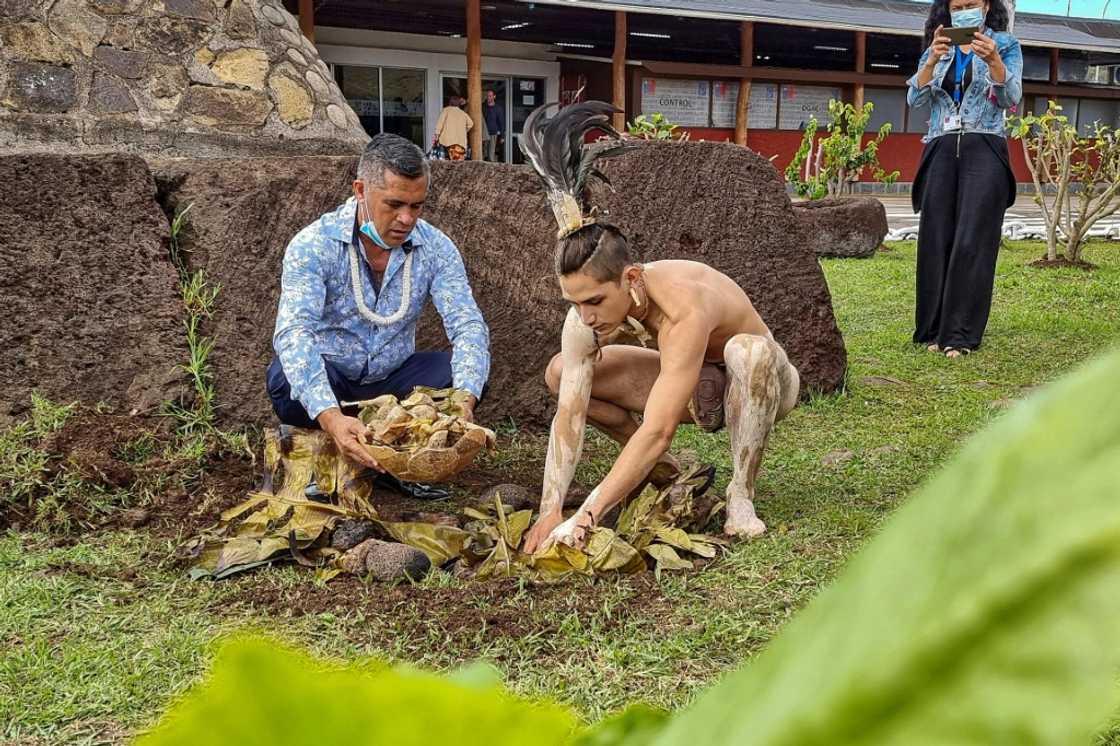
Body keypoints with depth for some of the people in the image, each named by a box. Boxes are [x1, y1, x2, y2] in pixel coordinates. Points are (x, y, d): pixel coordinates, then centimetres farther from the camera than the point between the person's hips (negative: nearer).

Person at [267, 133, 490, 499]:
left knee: (461, 372, -21)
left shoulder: (436, 248, -10)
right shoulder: (313, 245, -21)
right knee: (285, 377, -34)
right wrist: (331, 417, -50)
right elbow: (294, 331, -34)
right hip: (328, 379, -3)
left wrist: (464, 402, -39)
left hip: (391, 379, 3)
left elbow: (468, 325, -18)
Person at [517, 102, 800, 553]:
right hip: (693, 388, 6)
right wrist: (549, 511, -35)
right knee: (561, 374, -11)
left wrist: (585, 518, -47)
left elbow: (657, 430, -45)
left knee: (749, 349, -42)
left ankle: (741, 495, -23)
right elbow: (569, 413, -26)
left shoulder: (685, 309, -41)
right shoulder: (586, 313, -23)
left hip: (760, 383, -5)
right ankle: (664, 472, 6)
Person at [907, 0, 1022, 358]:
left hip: (984, 151, -3)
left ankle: (960, 334, -9)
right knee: (936, 241, -1)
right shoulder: (935, 50, 15)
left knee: (972, 241, -9)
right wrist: (933, 61, -15)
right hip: (941, 152, 3)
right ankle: (934, 329, 4)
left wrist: (993, 60, -21)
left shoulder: (1005, 45, 7)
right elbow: (915, 98, 2)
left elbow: (1011, 98, -5)